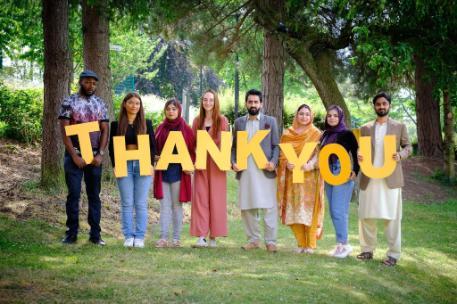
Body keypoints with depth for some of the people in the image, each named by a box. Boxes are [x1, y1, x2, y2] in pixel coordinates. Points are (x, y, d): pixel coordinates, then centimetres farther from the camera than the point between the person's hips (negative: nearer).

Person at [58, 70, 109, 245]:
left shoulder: (100, 104, 8)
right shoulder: (69, 102, -3)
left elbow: (105, 131, 6)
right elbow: (64, 131, -7)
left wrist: (100, 154, -6)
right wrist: (74, 156, -13)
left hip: (95, 156, 3)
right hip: (74, 156, -3)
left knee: (94, 195, 6)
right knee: (74, 194, 0)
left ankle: (95, 233, 10)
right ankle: (72, 232, 8)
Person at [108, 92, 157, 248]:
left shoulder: (146, 123, 7)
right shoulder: (116, 124, 7)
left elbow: (153, 145, 6)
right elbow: (112, 146, 8)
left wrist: (151, 163, -5)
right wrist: (115, 165, -2)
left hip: (143, 164, 0)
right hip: (124, 165, 0)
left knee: (141, 203, 0)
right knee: (127, 203, 0)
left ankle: (140, 237, 4)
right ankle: (128, 236, 5)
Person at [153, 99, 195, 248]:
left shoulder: (185, 129, -1)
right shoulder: (161, 128, 9)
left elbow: (191, 150, -1)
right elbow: (155, 148, 12)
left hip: (178, 172, -3)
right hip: (163, 171, 3)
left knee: (177, 205, 3)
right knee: (164, 205, 3)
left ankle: (176, 238, 8)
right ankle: (163, 238, 3)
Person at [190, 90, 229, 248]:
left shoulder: (222, 120, 4)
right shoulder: (197, 121, 11)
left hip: (216, 164, -2)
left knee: (216, 198, -1)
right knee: (200, 198, -5)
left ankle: (213, 236, 5)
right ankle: (201, 236, -8)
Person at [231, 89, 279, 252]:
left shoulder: (270, 121, 8)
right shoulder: (239, 122, 13)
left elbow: (276, 146, 5)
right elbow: (234, 146, 15)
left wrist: (273, 162, -11)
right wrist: (233, 162, -2)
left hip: (265, 171, -2)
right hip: (245, 171, 2)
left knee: (269, 207, -5)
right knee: (247, 207, 4)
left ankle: (270, 241, 0)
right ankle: (253, 239, 13)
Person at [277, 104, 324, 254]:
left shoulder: (316, 133, 4)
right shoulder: (288, 134, 11)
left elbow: (319, 153, -4)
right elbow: (283, 153, 7)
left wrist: (310, 165, -21)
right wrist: (288, 163, -13)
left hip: (310, 176, -2)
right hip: (293, 176, 3)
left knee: (310, 209, -5)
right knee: (294, 210, 1)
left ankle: (311, 244, 0)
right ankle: (300, 243, 9)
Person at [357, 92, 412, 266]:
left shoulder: (399, 127, 6)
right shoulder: (365, 128, 11)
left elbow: (408, 146, 7)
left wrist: (401, 155, -15)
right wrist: (358, 156, -11)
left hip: (390, 179, -3)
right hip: (369, 179, 3)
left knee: (392, 217, -3)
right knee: (366, 215, 6)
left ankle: (393, 254, 2)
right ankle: (367, 250, 17)